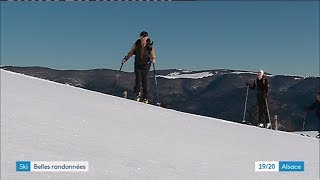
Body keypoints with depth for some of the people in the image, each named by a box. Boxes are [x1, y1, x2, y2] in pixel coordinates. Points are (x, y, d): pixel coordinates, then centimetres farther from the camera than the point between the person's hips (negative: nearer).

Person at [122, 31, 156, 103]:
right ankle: (138, 94, 11)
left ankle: (145, 98, 13)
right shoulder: (137, 44, -7)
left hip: (146, 65, -1)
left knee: (145, 80, -1)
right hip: (137, 64, 1)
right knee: (138, 80, -11)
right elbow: (131, 52, 4)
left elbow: (153, 56, -11)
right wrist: (125, 59, -3)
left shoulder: (150, 46, -12)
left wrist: (153, 59, -32)